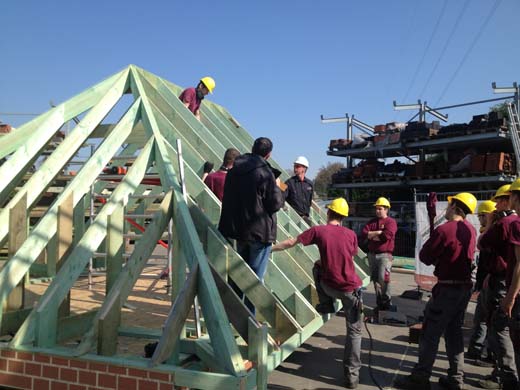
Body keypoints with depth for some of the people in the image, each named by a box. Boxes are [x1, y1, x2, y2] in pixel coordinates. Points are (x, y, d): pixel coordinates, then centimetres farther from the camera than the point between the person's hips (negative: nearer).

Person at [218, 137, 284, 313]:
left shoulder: (234, 170, 6)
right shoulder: (265, 173, -17)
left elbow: (228, 198, 15)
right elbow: (276, 203, -15)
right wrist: (277, 187, 4)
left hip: (238, 228, 7)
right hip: (260, 231, -7)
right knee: (256, 276, 4)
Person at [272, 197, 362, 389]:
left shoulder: (318, 231, -4)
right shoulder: (351, 234, 1)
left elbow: (291, 242, 1)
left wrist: (269, 249, 14)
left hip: (329, 286, 0)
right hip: (351, 288, 0)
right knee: (354, 331, 11)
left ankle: (326, 304, 35)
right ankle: (352, 375, 9)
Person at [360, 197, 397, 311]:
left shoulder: (391, 221, -3)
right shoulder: (372, 222, 14)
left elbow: (387, 235, -20)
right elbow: (363, 234, 1)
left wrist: (372, 235, -6)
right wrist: (378, 232, -11)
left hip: (385, 255, -6)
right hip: (372, 254, 6)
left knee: (383, 278, -15)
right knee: (375, 279, 10)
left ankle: (387, 301, 2)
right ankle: (379, 302, 20)